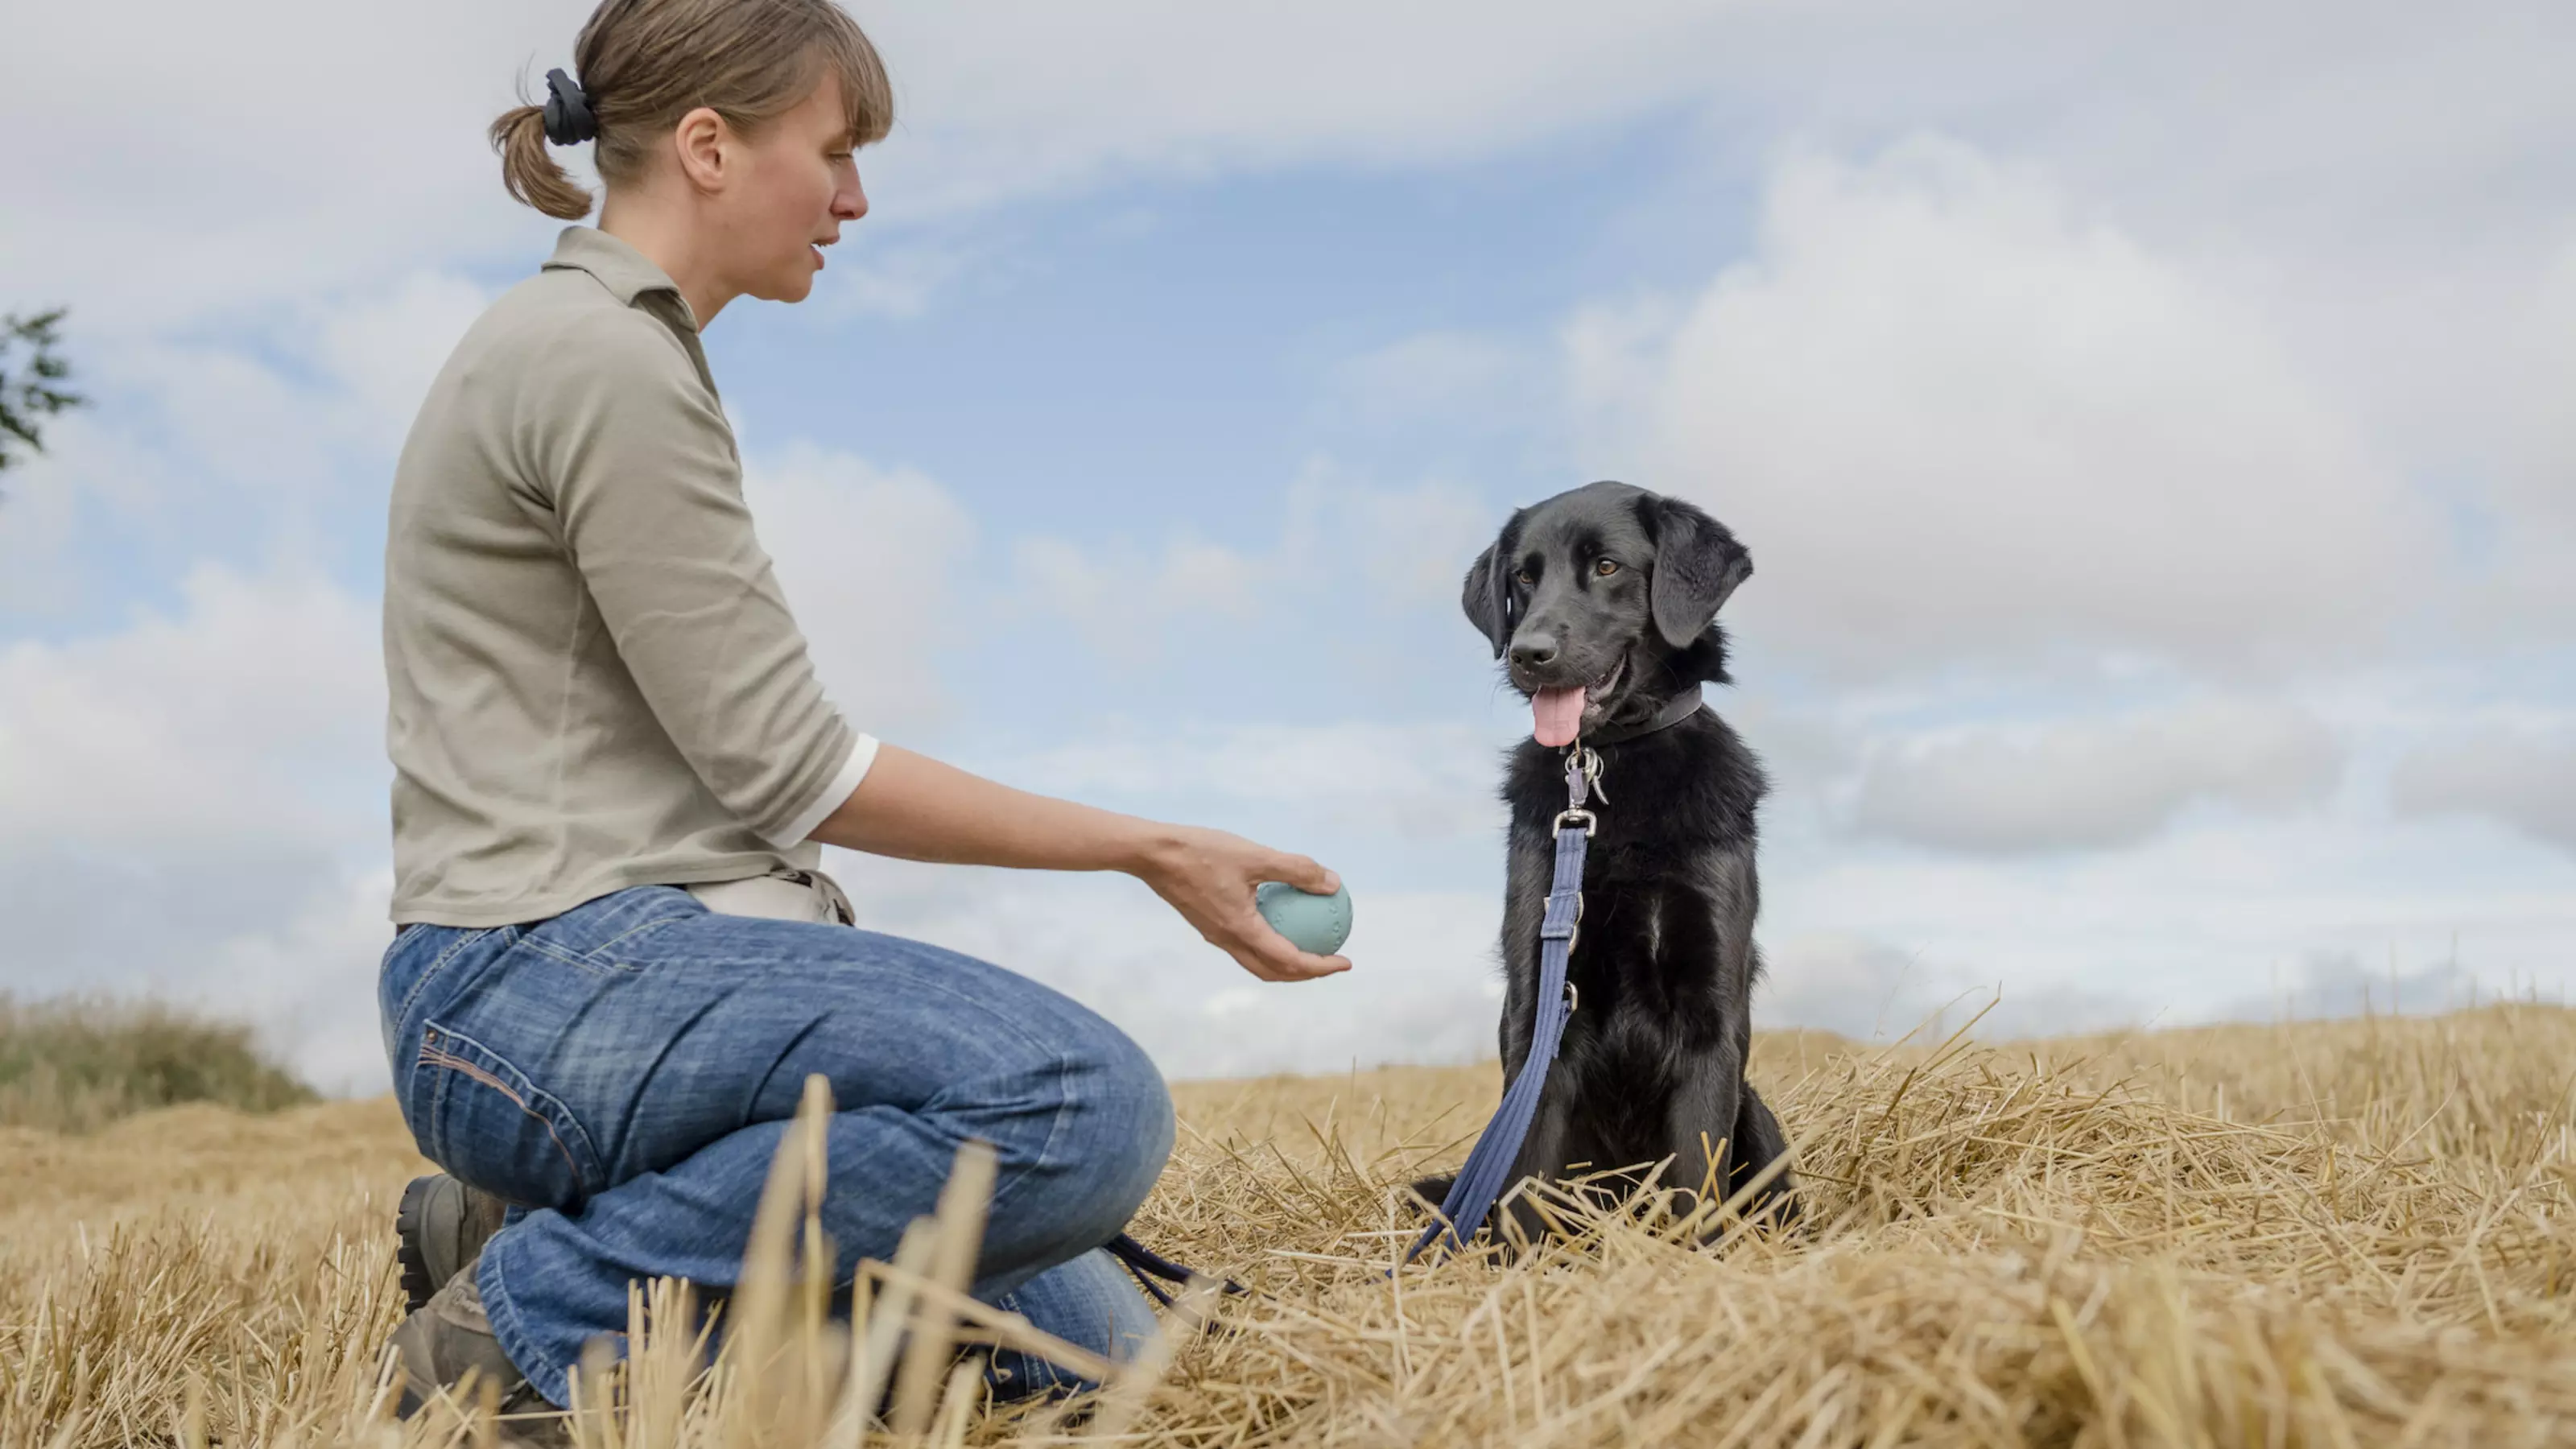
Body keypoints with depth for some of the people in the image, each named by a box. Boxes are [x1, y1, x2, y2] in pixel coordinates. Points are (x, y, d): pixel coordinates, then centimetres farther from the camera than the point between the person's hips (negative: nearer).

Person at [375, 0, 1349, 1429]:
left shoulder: (618, 351, 19)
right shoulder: (604, 357, -12)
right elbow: (783, 764, -15)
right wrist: (1151, 850, -9)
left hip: (651, 955, 10)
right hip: (546, 976, -9)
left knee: (1095, 1353, 3)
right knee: (1084, 1100, -31)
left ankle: (561, 1229, 8)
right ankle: (536, 1315, -14)